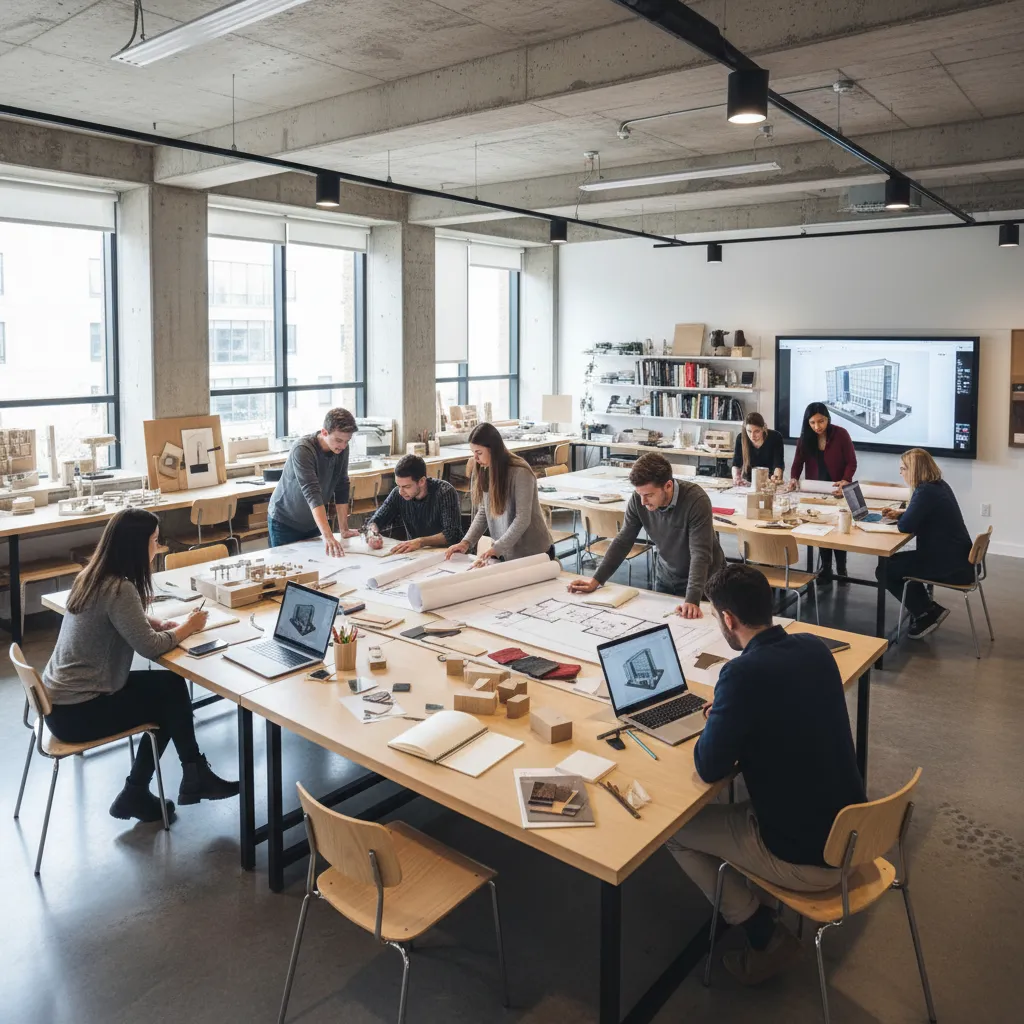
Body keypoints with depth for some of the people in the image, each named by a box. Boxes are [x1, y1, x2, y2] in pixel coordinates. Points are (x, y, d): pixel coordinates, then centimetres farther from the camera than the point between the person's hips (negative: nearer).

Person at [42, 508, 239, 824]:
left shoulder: (93, 577, 4)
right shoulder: (118, 589, -25)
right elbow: (150, 647, -21)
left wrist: (159, 623, 0)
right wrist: (187, 627, -4)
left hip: (61, 699, 9)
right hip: (76, 712, -9)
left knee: (169, 687, 10)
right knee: (172, 692, 3)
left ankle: (136, 792, 16)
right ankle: (195, 777, 20)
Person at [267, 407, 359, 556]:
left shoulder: (341, 449, -11)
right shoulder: (303, 450, -29)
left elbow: (341, 487, -5)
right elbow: (312, 494, -38)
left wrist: (344, 529, -8)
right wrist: (328, 536, -47)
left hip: (314, 521, 5)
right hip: (285, 521, -5)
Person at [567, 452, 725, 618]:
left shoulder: (696, 500, -31)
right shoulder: (638, 500, -18)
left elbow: (700, 554, -34)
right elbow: (622, 542, -8)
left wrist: (692, 600, -44)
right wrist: (596, 580, -13)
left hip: (703, 580, -4)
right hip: (666, 577, 4)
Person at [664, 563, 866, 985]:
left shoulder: (744, 672, -26)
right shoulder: (814, 646, -3)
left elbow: (710, 768, -19)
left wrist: (716, 722, -1)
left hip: (808, 859, -7)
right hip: (853, 832, 8)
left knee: (673, 829, 10)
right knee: (736, 800, 30)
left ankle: (765, 937, 12)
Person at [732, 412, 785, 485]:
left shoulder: (775, 437, -14)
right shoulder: (741, 438, -10)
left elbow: (778, 465, -16)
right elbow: (736, 464, -7)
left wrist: (776, 477, -37)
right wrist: (735, 476, -29)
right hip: (748, 482, 0)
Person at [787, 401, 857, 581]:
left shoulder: (841, 434, -13)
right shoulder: (805, 438, -5)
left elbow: (851, 462, -13)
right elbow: (798, 463, -4)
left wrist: (845, 481, -30)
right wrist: (794, 479, -24)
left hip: (838, 491, -2)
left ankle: (841, 568, 20)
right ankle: (826, 568, 19)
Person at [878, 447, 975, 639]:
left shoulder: (926, 491, -22)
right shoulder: (939, 485, 9)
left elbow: (906, 526, -23)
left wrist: (900, 519, -1)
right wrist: (899, 514, 12)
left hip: (949, 565, -10)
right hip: (957, 558, 10)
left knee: (885, 570, 0)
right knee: (894, 562, 25)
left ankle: (927, 613, 8)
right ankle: (925, 611, 23)